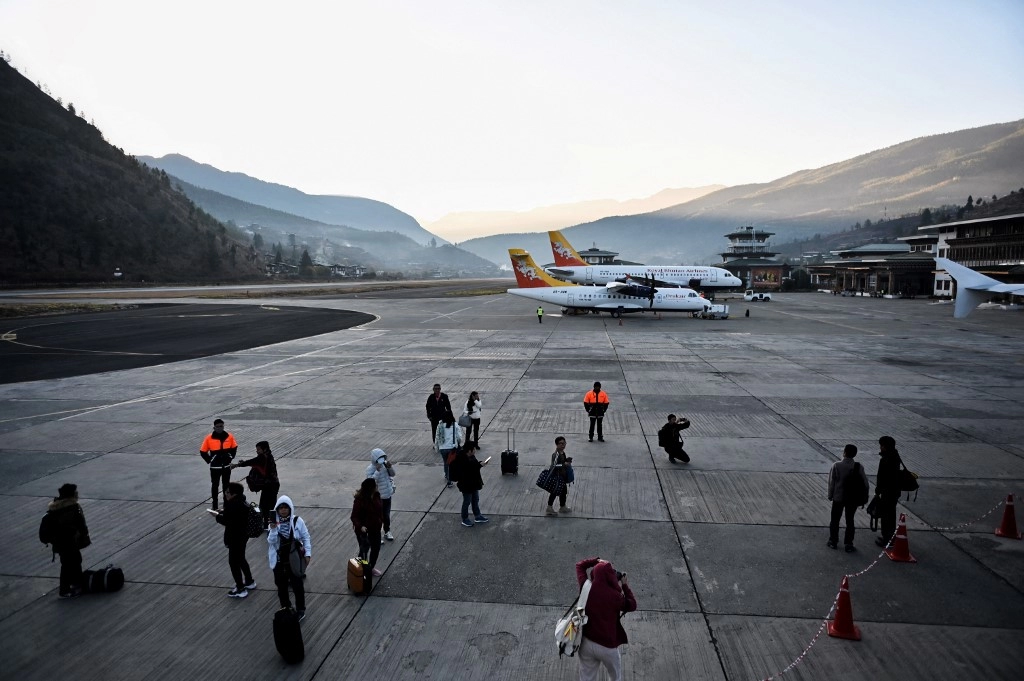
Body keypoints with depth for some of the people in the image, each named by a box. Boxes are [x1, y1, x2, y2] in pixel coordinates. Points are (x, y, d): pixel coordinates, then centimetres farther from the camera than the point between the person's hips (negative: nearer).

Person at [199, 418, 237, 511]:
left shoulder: (229, 436, -6)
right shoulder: (209, 438, -12)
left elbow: (234, 447, 11)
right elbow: (203, 451, -4)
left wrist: (231, 457, 4)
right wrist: (209, 460, -5)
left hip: (226, 466, 2)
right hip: (215, 467, -2)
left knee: (226, 485, 14)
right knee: (214, 485, 9)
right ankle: (214, 505, 19)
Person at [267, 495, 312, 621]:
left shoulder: (297, 521, -10)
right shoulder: (274, 522, -4)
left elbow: (306, 537, -2)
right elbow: (271, 541, -10)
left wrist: (308, 553, -6)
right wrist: (273, 529, -25)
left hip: (294, 559, -2)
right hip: (279, 560, 2)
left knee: (297, 585, 7)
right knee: (281, 586, 15)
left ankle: (300, 610, 24)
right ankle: (285, 609, 34)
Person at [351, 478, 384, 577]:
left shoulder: (376, 496, -7)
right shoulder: (359, 500, -26)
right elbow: (354, 516, -21)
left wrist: (381, 520, 11)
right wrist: (360, 526, -35)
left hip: (375, 527, 7)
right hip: (363, 529, -7)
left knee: (376, 548, 18)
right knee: (364, 550, 4)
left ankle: (372, 567, 39)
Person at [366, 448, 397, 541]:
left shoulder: (384, 464, -4)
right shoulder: (370, 469, -20)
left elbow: (392, 474, 5)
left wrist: (390, 467, -14)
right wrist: (377, 471, -36)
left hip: (387, 495, 6)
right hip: (377, 497, -6)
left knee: (386, 516, 20)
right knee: (378, 517, 2)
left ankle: (387, 532, 38)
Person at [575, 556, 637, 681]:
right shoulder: (615, 596, -24)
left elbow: (580, 565, 7)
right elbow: (632, 605, -3)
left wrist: (597, 561, 5)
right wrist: (625, 586, 3)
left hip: (586, 643, 4)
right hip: (607, 646, -4)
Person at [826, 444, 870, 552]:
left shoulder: (836, 466, -16)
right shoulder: (859, 467, -11)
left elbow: (831, 482, -10)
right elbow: (865, 483, -7)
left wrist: (830, 495, 4)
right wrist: (863, 498, 5)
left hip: (838, 497, -1)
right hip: (853, 499, 1)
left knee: (835, 520, 15)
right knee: (850, 521, 14)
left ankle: (833, 542, 23)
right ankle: (848, 544, 18)